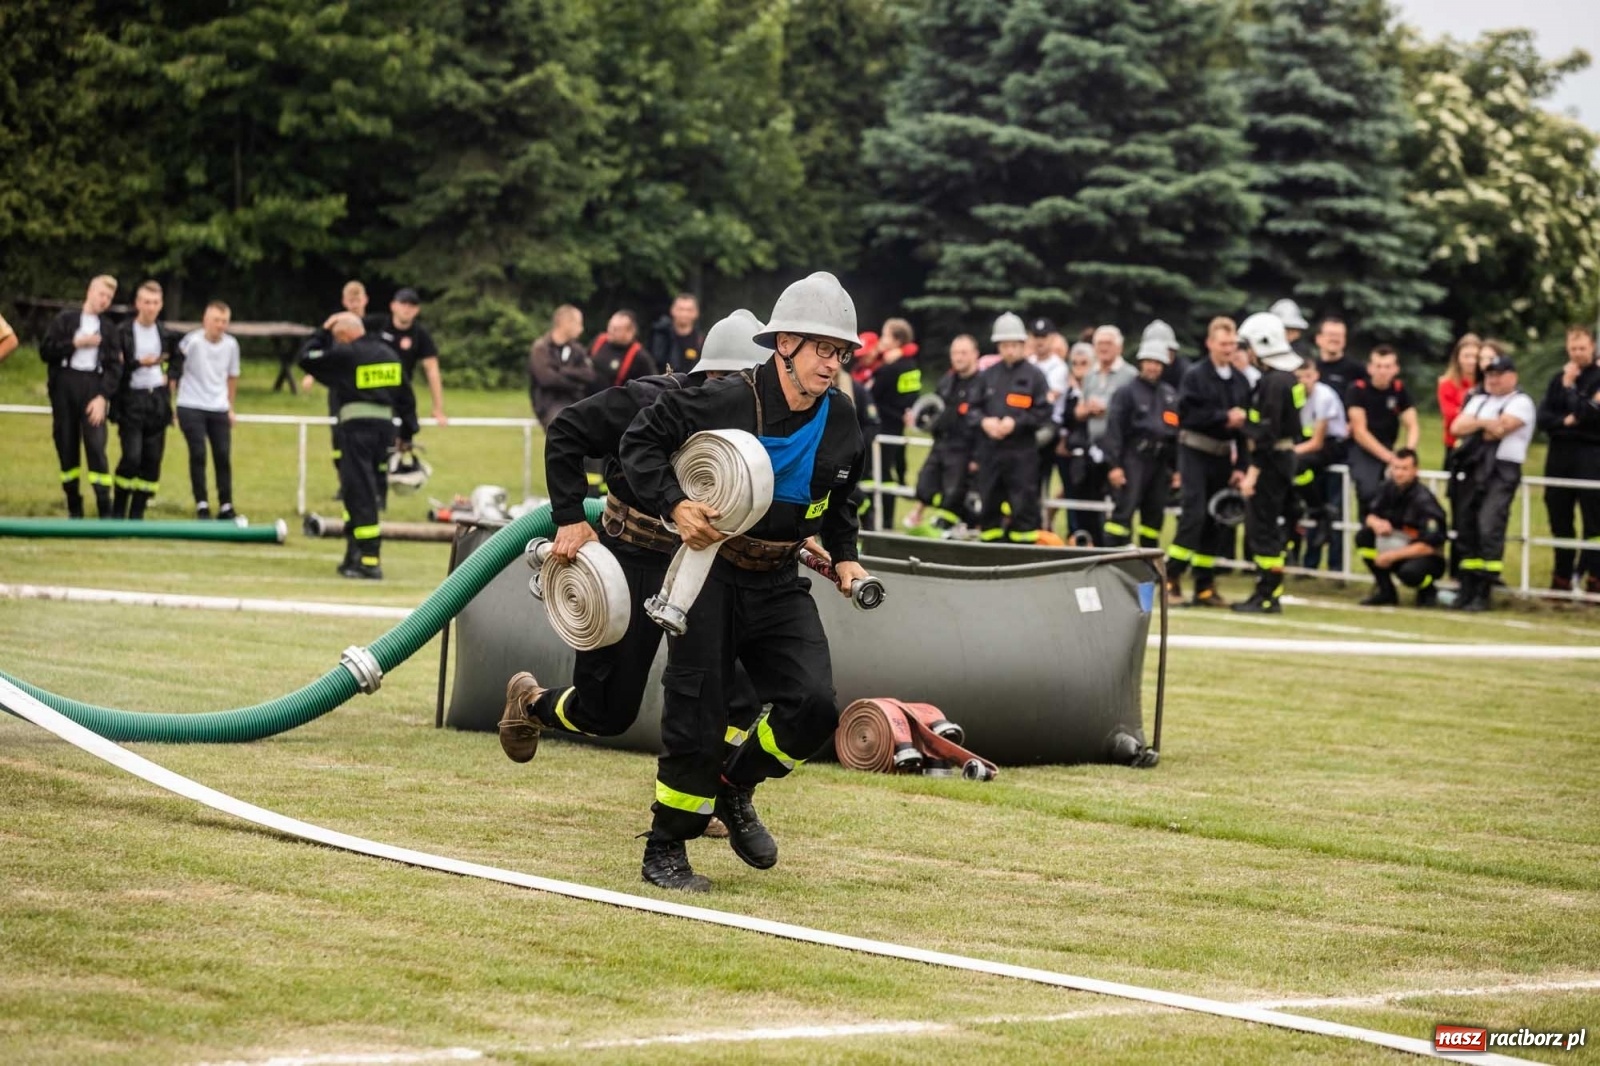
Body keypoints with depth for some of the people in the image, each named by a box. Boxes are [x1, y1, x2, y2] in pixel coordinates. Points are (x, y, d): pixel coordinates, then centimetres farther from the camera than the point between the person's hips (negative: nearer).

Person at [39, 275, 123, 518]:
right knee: (67, 448, 1)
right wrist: (75, 344, -9)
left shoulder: (108, 330, 12)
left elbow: (115, 367, 3)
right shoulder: (65, 320, 9)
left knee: (96, 447, -12)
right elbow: (46, 351, 0)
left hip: (93, 387, 0)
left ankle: (105, 510, -12)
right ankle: (74, 508, 10)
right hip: (64, 386, 0)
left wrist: (103, 396, -11)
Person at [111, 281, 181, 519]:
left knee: (152, 459, 2)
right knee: (131, 457, -14)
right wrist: (139, 363, -18)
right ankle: (118, 511, 1)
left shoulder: (166, 334, 9)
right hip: (132, 399, -5)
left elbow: (177, 358, 26)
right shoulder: (123, 332, -6)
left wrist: (172, 377, 11)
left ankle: (137, 513, 8)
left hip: (158, 399, 5)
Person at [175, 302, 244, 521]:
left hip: (219, 409, 3)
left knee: (223, 456, -3)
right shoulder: (192, 341, -11)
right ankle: (201, 505, -3)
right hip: (191, 407, -3)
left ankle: (226, 507, 4)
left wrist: (230, 407, 17)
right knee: (198, 454, -10)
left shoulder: (231, 345, 1)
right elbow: (174, 370, -6)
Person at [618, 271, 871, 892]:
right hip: (711, 577, -5)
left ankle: (735, 789, 16)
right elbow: (640, 442, -10)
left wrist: (843, 558, 7)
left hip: (779, 583, 5)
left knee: (813, 705, -12)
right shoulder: (727, 402, -18)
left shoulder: (840, 422, 0)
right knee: (697, 719, -5)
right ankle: (664, 851, 13)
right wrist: (675, 505, -22)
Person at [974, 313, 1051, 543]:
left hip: (1021, 453, -4)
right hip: (989, 451, 4)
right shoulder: (989, 375, 10)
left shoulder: (1034, 375, -2)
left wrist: (1016, 422, -16)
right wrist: (984, 421, -8)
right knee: (989, 505, 9)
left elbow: (1043, 412, -6)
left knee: (1023, 506, -3)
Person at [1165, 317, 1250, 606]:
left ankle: (1205, 586, 13)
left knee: (1216, 521, 6)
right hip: (1196, 452, -5)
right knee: (1194, 514, -14)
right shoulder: (1195, 376, -5)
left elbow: (1243, 426, 9)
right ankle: (1172, 577, -7)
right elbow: (1189, 414, -15)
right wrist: (1224, 418, -16)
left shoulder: (1240, 381, 8)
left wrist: (1241, 466, 4)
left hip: (1223, 455, 5)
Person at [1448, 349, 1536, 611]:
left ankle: (1483, 594, -15)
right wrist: (1484, 423, -9)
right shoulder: (1478, 401, 22)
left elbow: (1500, 429, -13)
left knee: (1489, 528, -16)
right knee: (1466, 528, 5)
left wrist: (1473, 428, 3)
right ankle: (1467, 587, 13)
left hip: (1502, 472, -7)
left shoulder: (1521, 403, 1)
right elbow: (1457, 428, 8)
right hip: (1473, 469, 7)